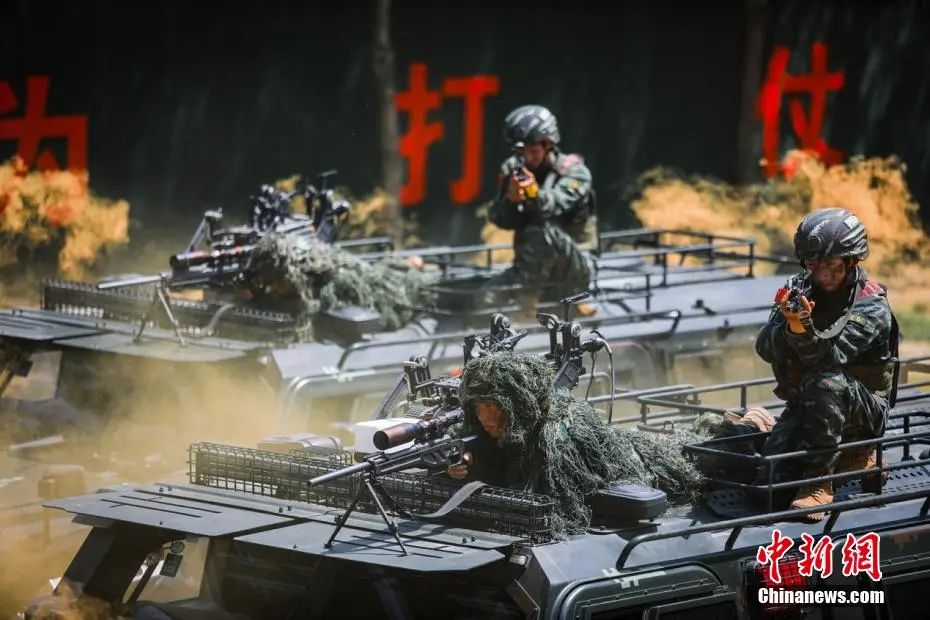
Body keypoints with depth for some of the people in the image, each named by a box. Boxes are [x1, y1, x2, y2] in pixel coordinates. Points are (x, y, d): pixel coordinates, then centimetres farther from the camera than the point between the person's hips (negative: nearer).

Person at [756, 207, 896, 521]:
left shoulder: (872, 307, -16)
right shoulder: (801, 291, 0)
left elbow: (830, 356, -31)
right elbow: (765, 349, -10)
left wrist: (804, 330, -52)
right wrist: (788, 326, -32)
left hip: (862, 409, -5)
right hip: (804, 403, 5)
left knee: (825, 381, -37)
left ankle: (818, 479, -26)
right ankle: (854, 459, 8)